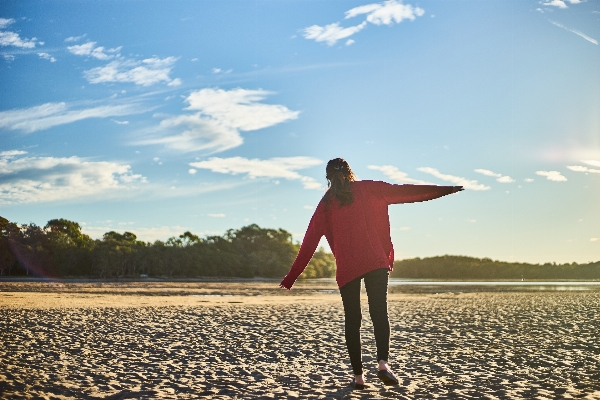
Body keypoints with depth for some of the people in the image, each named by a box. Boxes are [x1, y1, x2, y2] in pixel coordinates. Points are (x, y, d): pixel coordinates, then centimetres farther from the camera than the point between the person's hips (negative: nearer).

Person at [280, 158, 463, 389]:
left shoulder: (326, 204, 14)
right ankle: (383, 363, -23)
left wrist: (292, 276, 18)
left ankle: (358, 375, 5)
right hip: (375, 262, -1)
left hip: (346, 267, 1)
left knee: (352, 320, 8)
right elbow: (402, 191, 3)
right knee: (379, 312, -2)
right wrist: (444, 190, 3)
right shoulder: (367, 189, 9)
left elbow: (309, 242, 13)